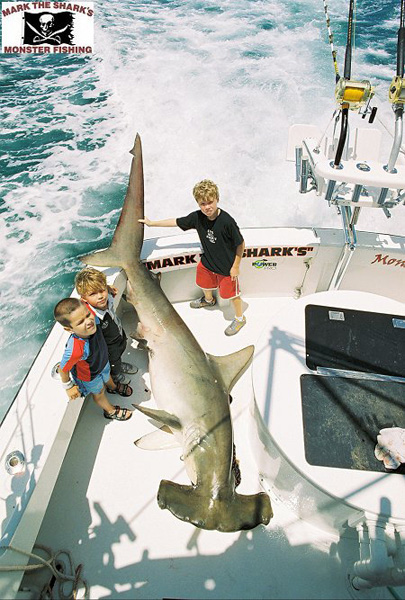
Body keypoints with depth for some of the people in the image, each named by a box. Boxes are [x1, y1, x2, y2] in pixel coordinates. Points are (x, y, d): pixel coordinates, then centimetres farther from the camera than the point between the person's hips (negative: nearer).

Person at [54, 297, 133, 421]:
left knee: (107, 377, 38)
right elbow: (62, 369, -31)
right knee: (99, 392, 28)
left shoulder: (93, 318, -37)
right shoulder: (76, 349, -50)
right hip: (90, 376, -4)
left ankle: (113, 387, 74)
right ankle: (110, 411, 60)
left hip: (103, 362, 5)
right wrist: (68, 387, -13)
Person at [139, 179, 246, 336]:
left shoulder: (227, 221, -31)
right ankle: (208, 299, 66)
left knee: (231, 293, 9)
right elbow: (176, 222, -2)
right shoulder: (197, 217, -16)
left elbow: (240, 244, -19)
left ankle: (240, 318, 38)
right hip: (207, 261, 6)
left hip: (227, 267, -6)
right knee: (204, 283, 30)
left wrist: (236, 266, -15)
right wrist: (152, 223, 5)